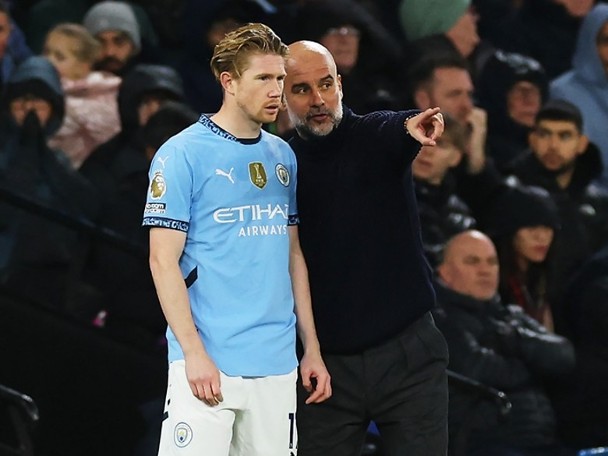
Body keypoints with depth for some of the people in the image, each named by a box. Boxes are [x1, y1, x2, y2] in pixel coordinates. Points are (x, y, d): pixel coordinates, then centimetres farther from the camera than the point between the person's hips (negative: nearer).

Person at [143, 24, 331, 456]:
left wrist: (312, 347, 12)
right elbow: (164, 261, -8)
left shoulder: (283, 156, 13)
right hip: (207, 366, -6)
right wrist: (194, 353, -15)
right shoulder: (183, 155, -5)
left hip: (278, 366, 6)